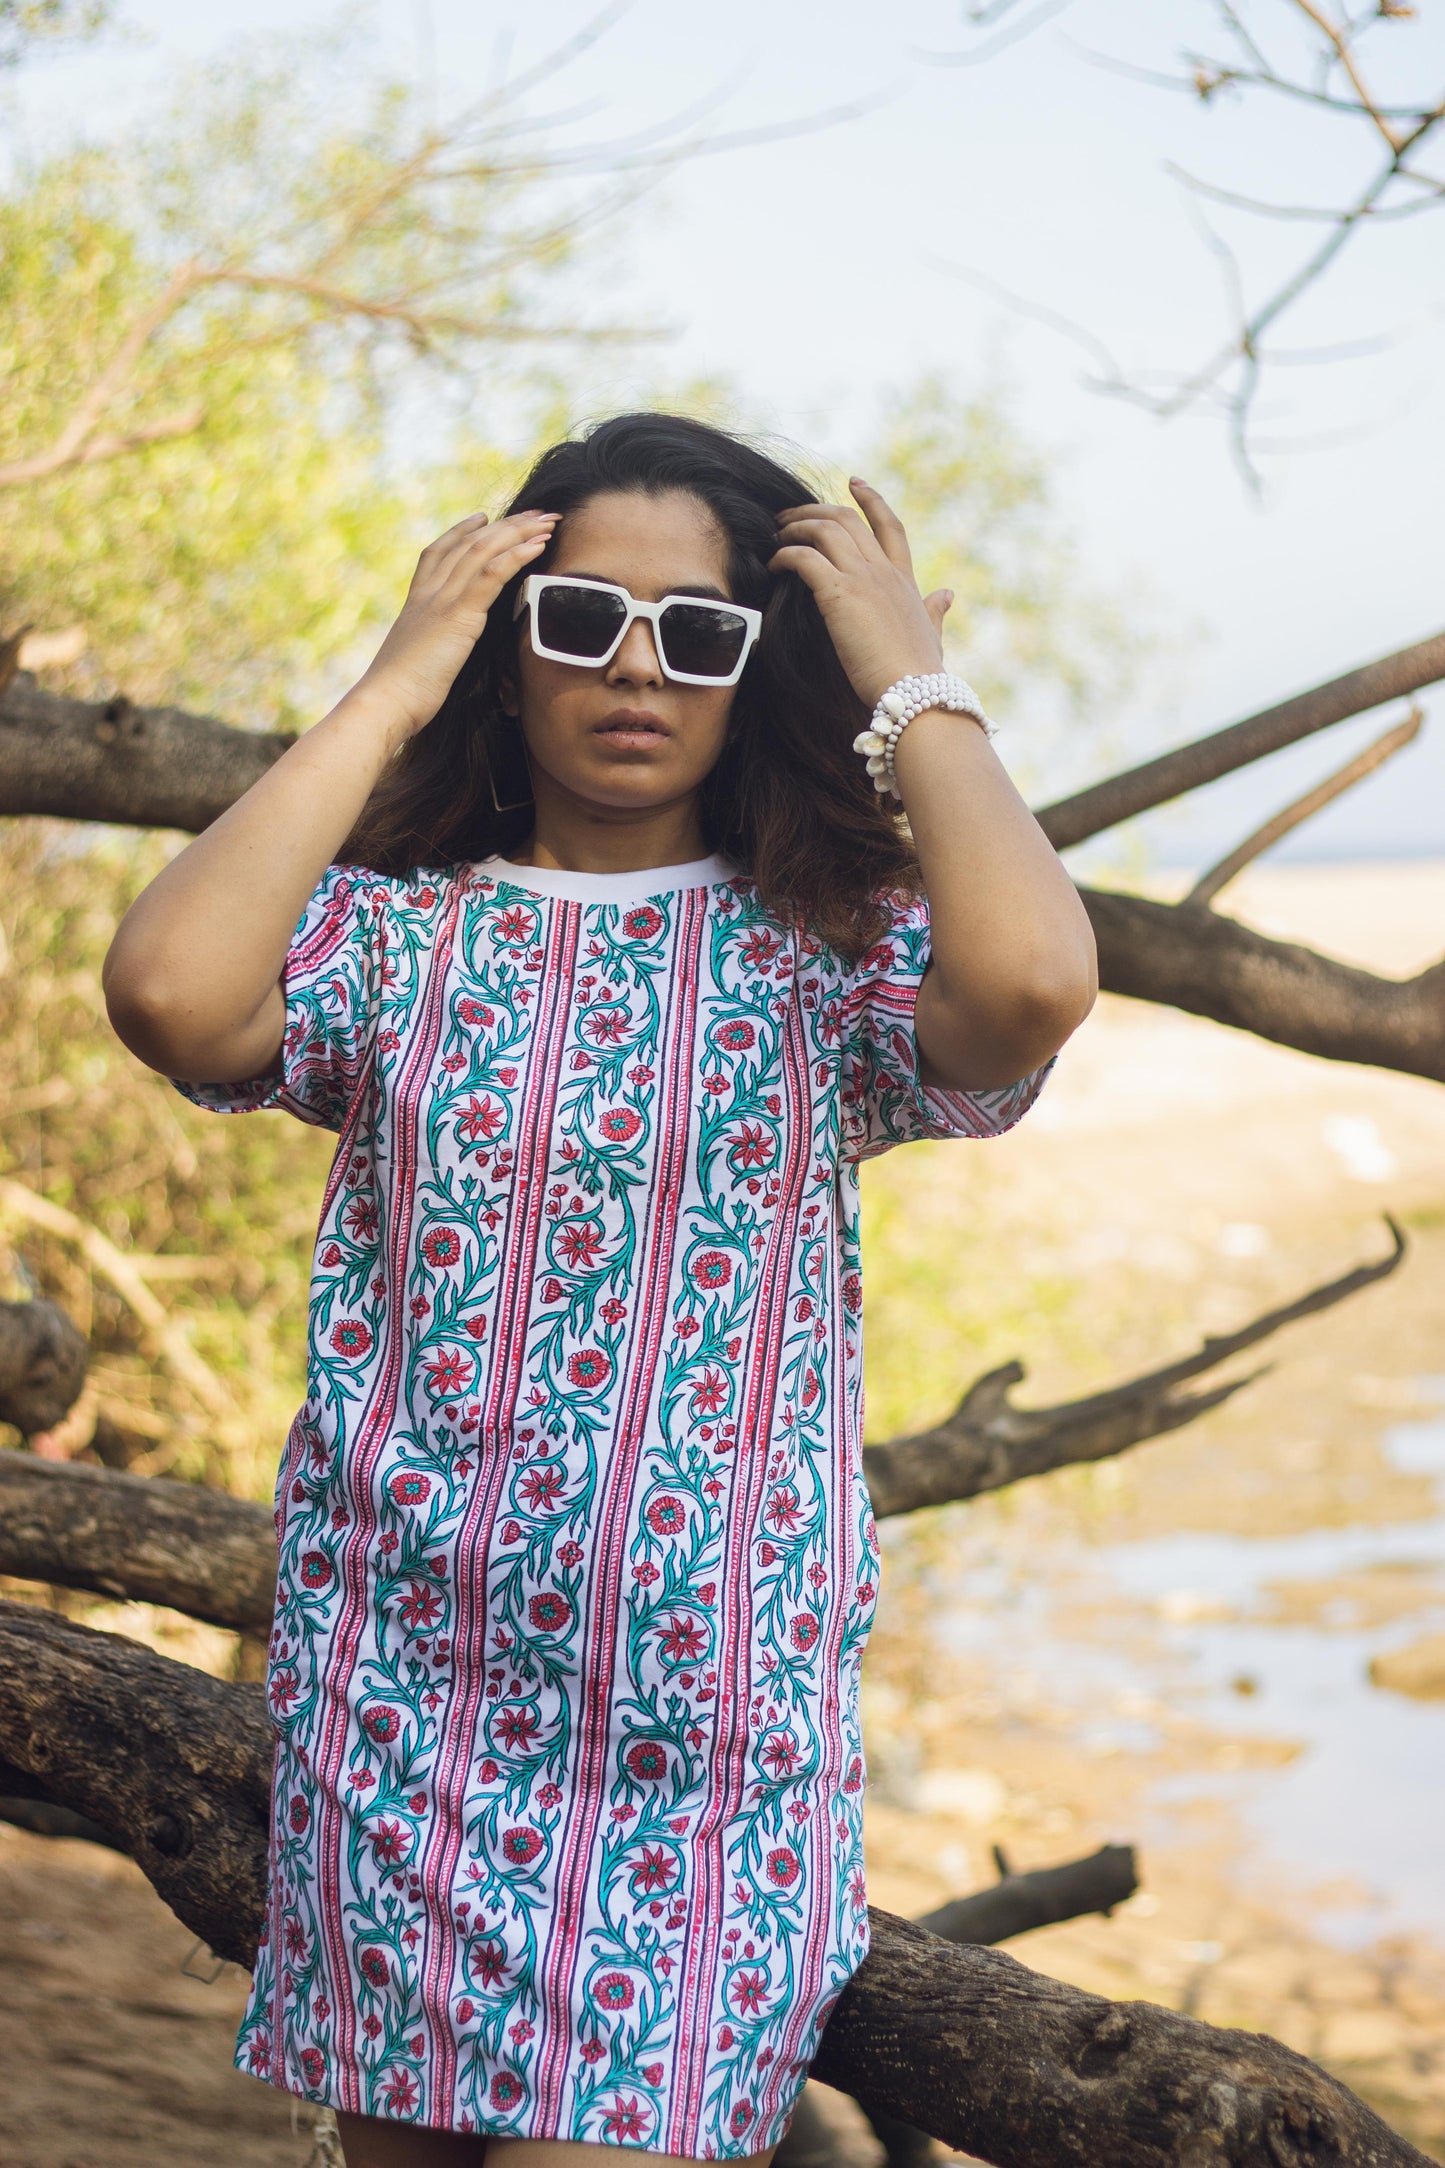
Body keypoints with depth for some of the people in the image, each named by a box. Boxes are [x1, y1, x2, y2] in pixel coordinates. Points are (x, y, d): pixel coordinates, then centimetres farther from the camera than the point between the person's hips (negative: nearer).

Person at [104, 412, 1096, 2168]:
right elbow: (167, 990, -19)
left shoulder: (832, 959, 0)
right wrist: (387, 695, -8)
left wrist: (912, 682, -8)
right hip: (393, 1735, 2)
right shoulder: (389, 936, 3)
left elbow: (1032, 982, -24)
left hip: (708, 1762, -2)